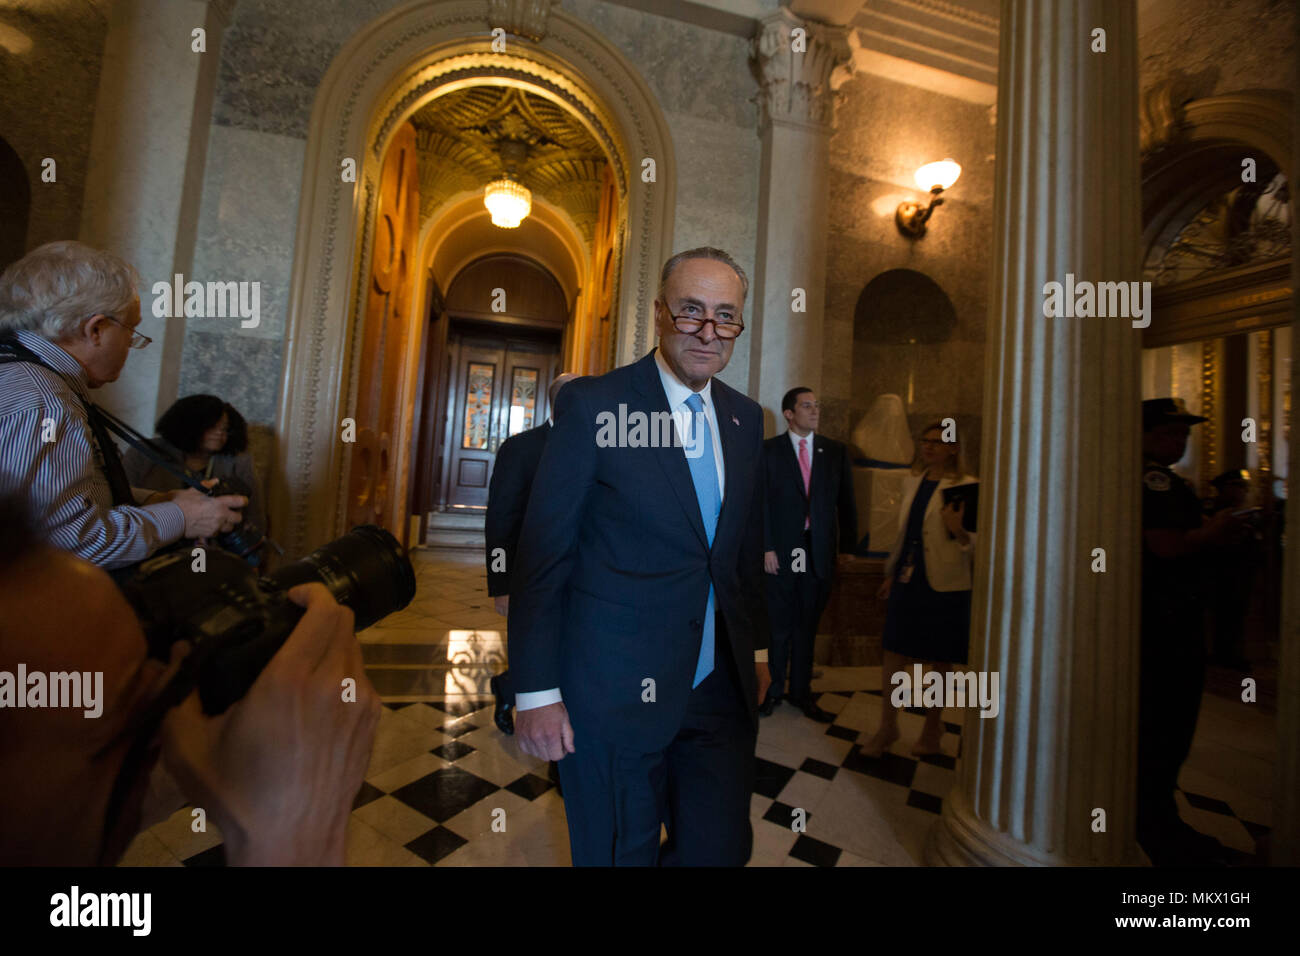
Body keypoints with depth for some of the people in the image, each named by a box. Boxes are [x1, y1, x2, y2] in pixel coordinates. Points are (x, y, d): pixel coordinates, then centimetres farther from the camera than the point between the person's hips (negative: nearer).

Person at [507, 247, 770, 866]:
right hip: (614, 692, -4)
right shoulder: (591, 404, -11)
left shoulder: (745, 418, 6)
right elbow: (542, 553, -11)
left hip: (722, 690, 5)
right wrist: (536, 691, -10)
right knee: (620, 853, 16)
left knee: (722, 848, 16)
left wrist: (756, 649, 15)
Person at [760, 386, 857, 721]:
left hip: (819, 552, 2)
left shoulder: (836, 451, 8)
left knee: (807, 624, 12)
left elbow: (846, 503, 8)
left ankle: (801, 691, 27)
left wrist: (847, 546, 2)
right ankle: (775, 688, 26)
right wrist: (766, 548, -10)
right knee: (780, 625, 9)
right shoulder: (769, 450, 0)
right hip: (780, 551, -2)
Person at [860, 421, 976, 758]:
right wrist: (892, 573, 19)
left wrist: (957, 530, -29)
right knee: (893, 654, 7)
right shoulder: (912, 482, 10)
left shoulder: (965, 487, -7)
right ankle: (887, 726, 22)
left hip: (943, 584, -4)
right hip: (907, 580, 5)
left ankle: (932, 727, 31)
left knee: (939, 660, 11)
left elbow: (974, 543, -7)